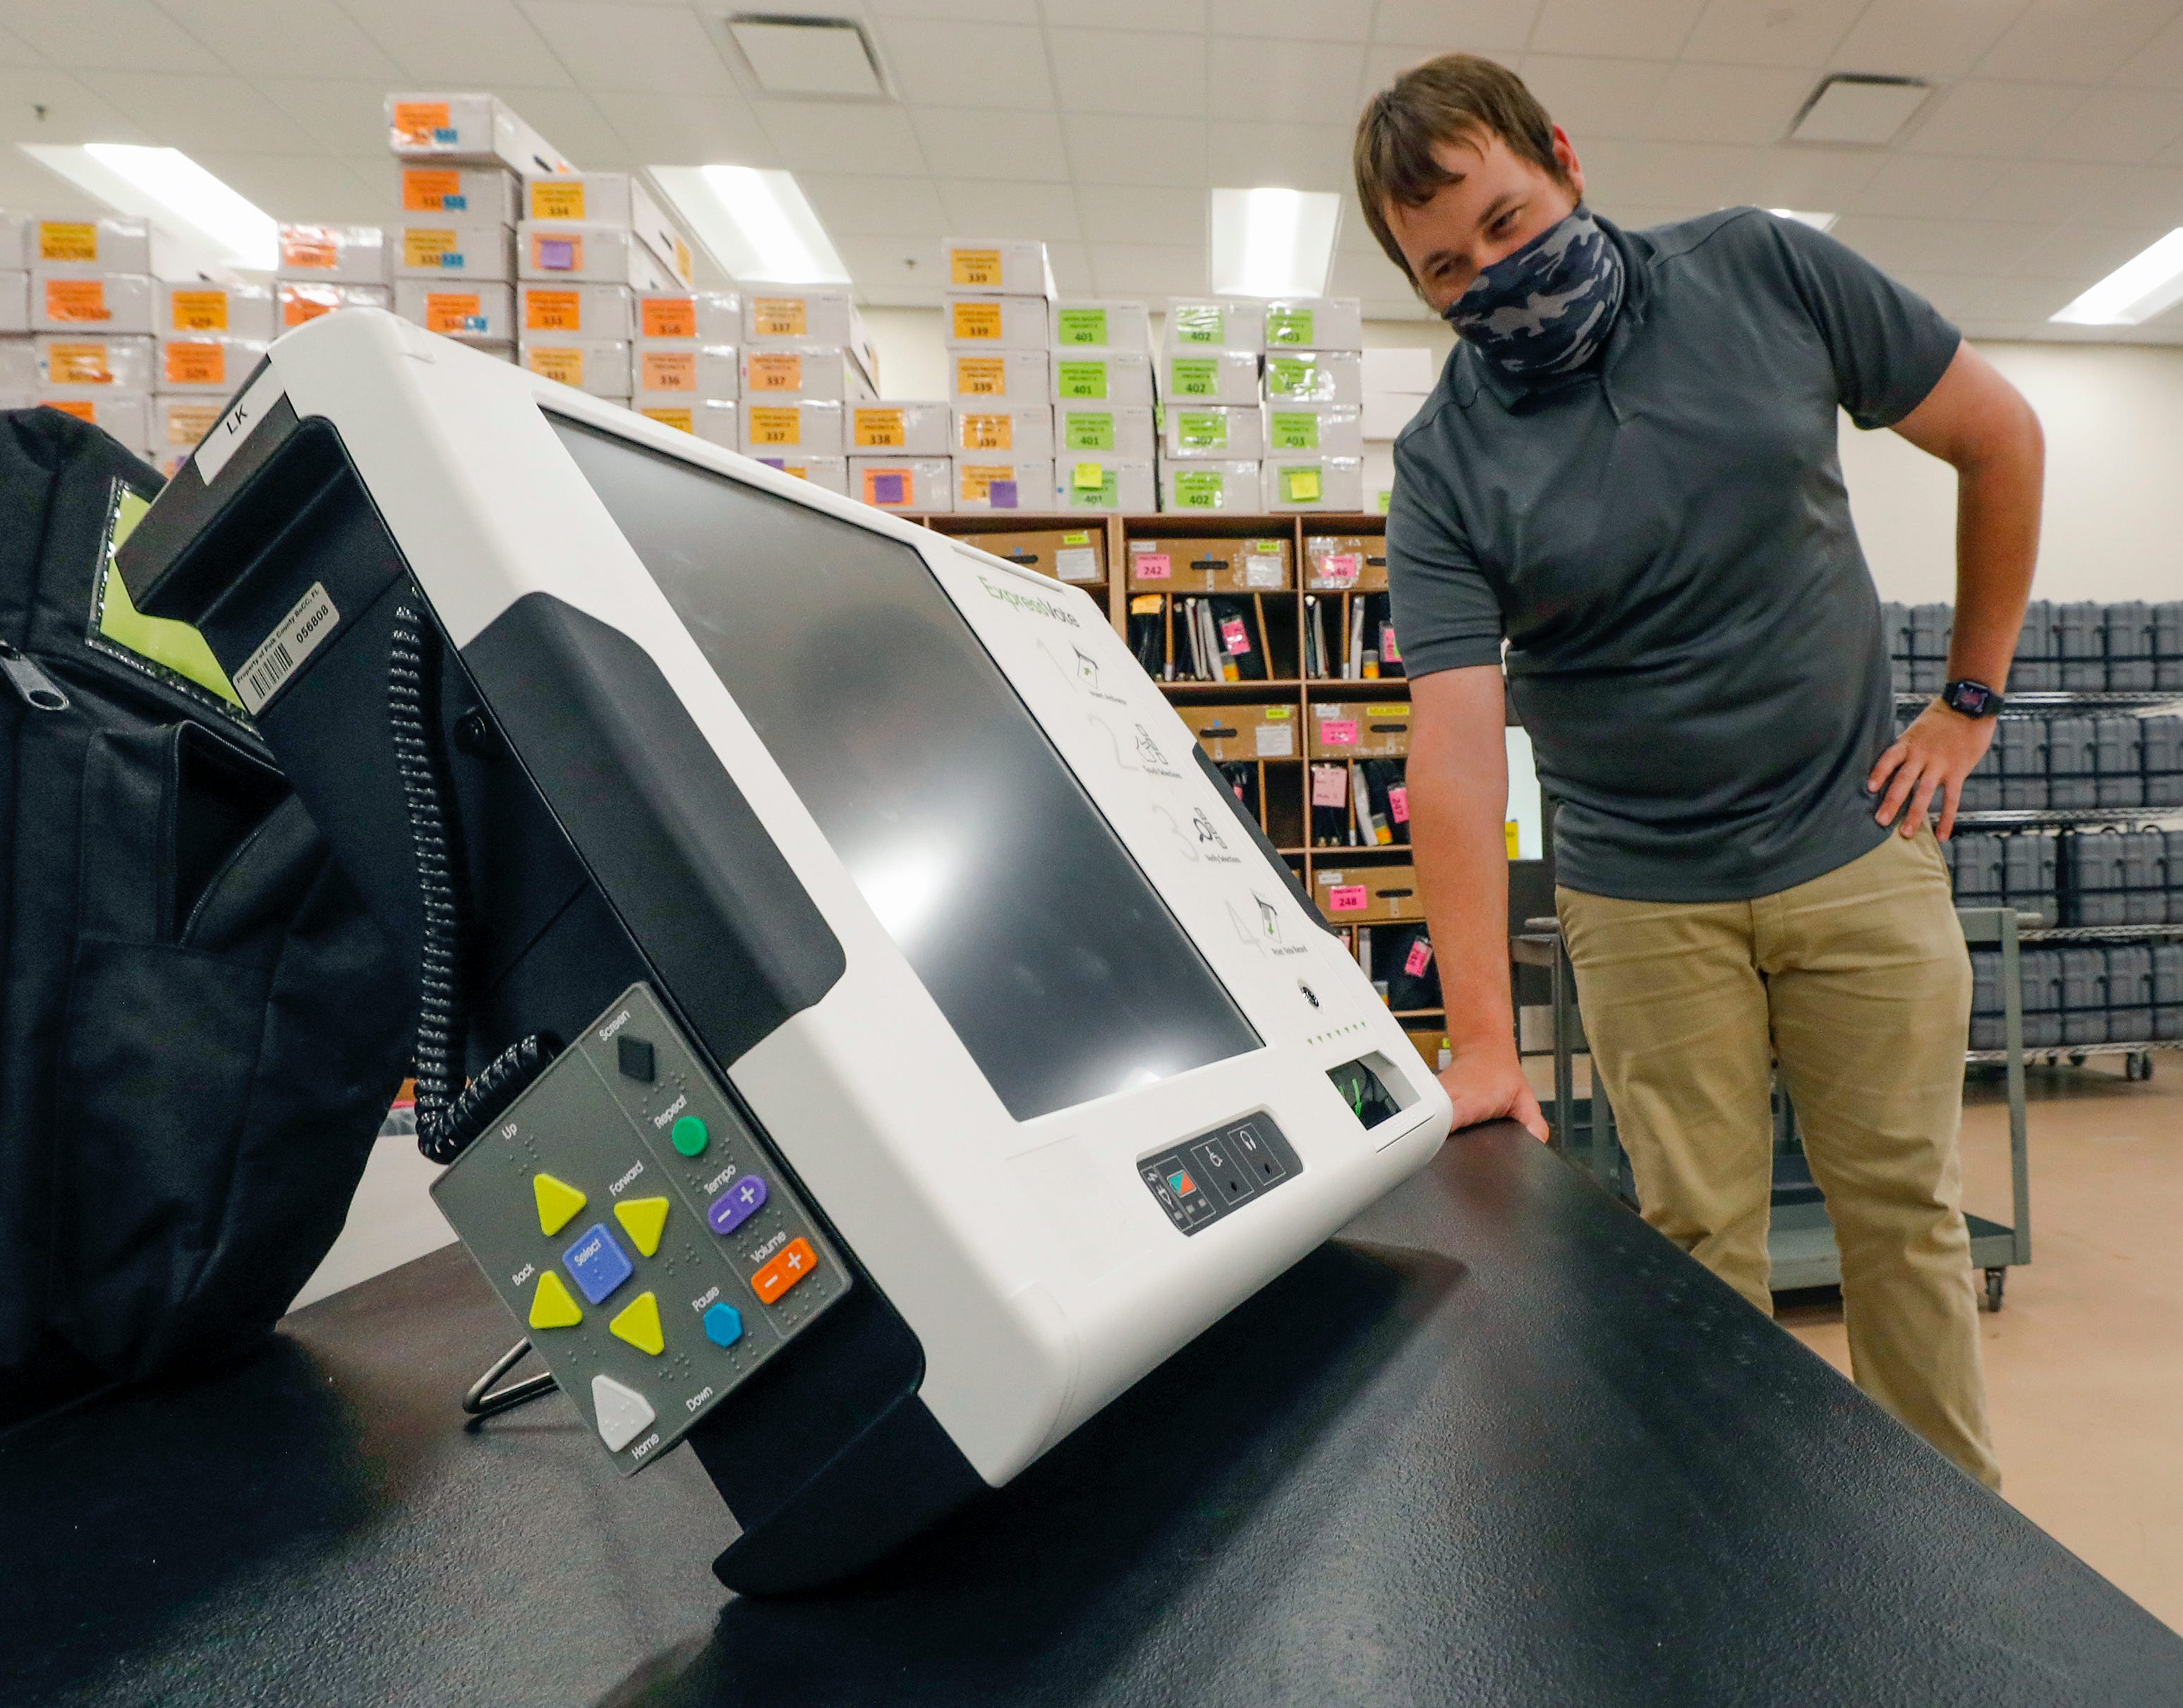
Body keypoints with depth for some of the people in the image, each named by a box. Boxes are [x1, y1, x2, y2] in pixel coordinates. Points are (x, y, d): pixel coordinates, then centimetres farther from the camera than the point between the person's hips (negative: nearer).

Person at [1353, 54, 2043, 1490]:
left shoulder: (1768, 272, -2)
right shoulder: (1444, 466, -9)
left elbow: (2001, 439, 9)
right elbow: (1456, 747, -19)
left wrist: (1973, 697, 6)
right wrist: (1482, 1042, -25)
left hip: (1860, 848, 2)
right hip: (1644, 901, -1)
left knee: (1906, 1210, 12)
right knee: (1702, 1242, 6)